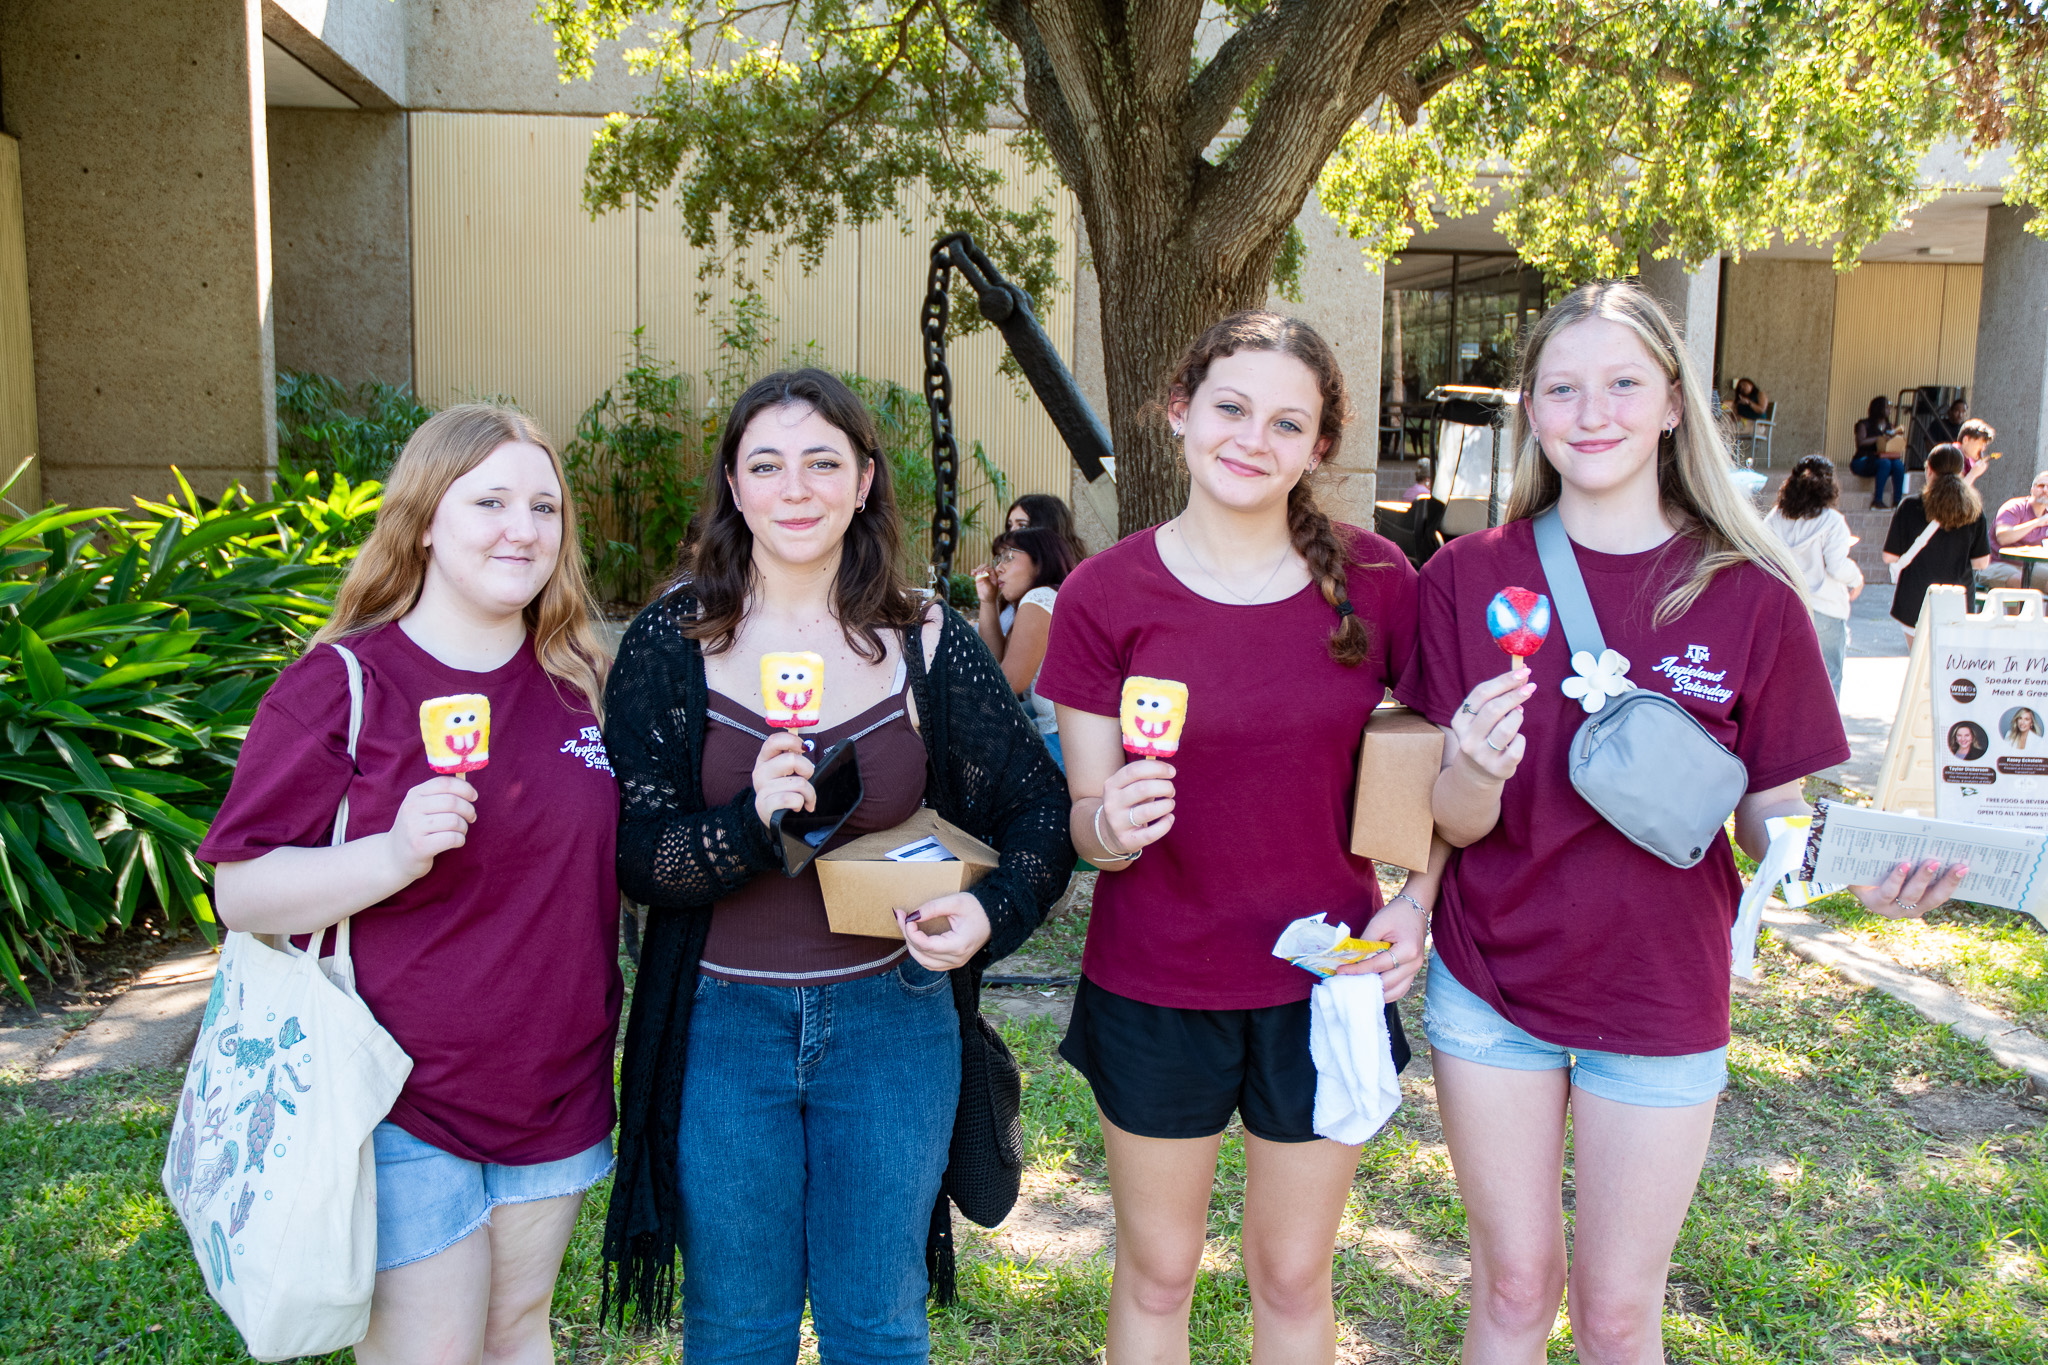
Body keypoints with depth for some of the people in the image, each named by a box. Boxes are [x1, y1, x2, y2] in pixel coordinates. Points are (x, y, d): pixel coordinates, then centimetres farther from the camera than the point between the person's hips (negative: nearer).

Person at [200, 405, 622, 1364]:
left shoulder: (579, 680, 4)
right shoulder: (340, 687, -12)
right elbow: (241, 890, -14)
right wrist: (395, 857, -29)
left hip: (556, 1092, 5)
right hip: (405, 1102, -5)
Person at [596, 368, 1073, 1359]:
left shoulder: (928, 644, -3)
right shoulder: (672, 644, -6)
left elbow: (1039, 807, 3)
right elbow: (633, 857, -8)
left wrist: (990, 914, -17)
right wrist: (748, 823, -27)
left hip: (890, 1019, 1)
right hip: (723, 1026, 0)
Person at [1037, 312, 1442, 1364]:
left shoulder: (1375, 579, -5)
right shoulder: (1105, 594, -9)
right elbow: (1084, 821, -6)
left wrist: (1418, 901, -8)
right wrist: (1112, 826, -28)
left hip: (1323, 984, 1)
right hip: (1153, 990, -1)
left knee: (1294, 1276, 18)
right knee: (1156, 1274, 17)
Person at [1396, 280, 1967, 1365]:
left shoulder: (1752, 598, -7)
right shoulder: (1468, 576, -7)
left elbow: (1770, 817, -1)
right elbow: (1456, 823, -9)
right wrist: (1473, 773, -31)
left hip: (1659, 996, 0)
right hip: (1490, 987, 0)